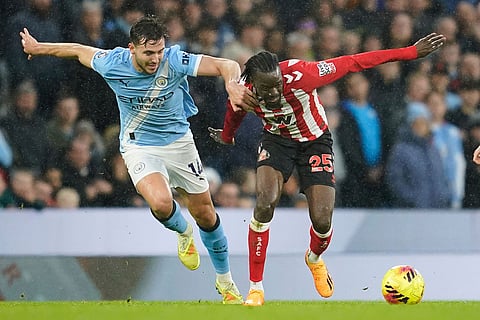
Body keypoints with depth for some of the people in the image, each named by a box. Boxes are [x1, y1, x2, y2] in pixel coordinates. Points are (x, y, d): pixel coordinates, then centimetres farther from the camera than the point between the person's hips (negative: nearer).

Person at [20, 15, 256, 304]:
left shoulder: (175, 61, -23)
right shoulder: (112, 64, -20)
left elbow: (226, 65, -27)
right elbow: (78, 51, 0)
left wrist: (232, 85, -49)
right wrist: (39, 48, 14)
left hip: (178, 141, 1)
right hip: (139, 147, -1)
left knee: (206, 215, 8)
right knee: (161, 203, -29)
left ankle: (226, 282, 31)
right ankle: (184, 232, 10)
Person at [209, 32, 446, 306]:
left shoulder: (300, 76, -35)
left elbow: (354, 63, -28)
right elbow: (234, 116, 2)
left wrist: (411, 52, -25)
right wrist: (226, 137, 25)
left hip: (315, 141, -1)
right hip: (277, 141, 1)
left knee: (323, 220, -10)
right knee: (265, 202, -25)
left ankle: (315, 258, 31)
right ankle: (256, 288, -13)